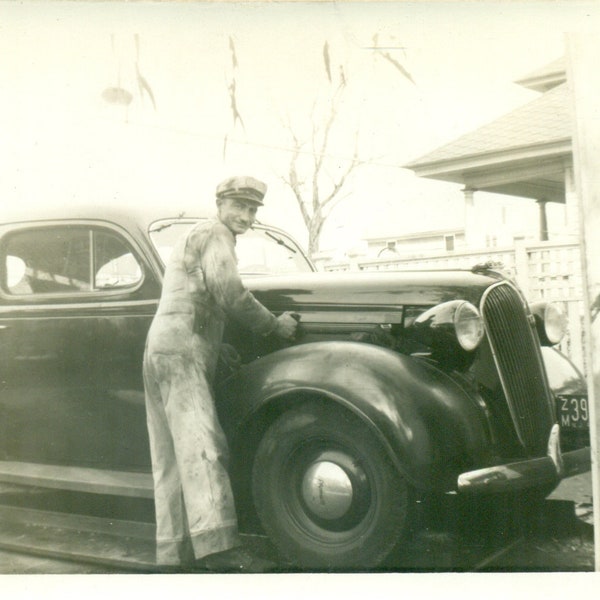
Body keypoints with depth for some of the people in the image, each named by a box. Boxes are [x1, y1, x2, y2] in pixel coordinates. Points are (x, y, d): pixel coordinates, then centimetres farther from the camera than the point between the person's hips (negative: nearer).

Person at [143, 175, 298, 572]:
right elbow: (229, 293, -14)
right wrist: (275, 325, -5)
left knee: (172, 457, 5)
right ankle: (216, 543, -30)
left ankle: (174, 550, 6)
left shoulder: (196, 237, 31)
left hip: (161, 350, 10)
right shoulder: (215, 234, -1)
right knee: (201, 445, -21)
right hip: (181, 350, -10)